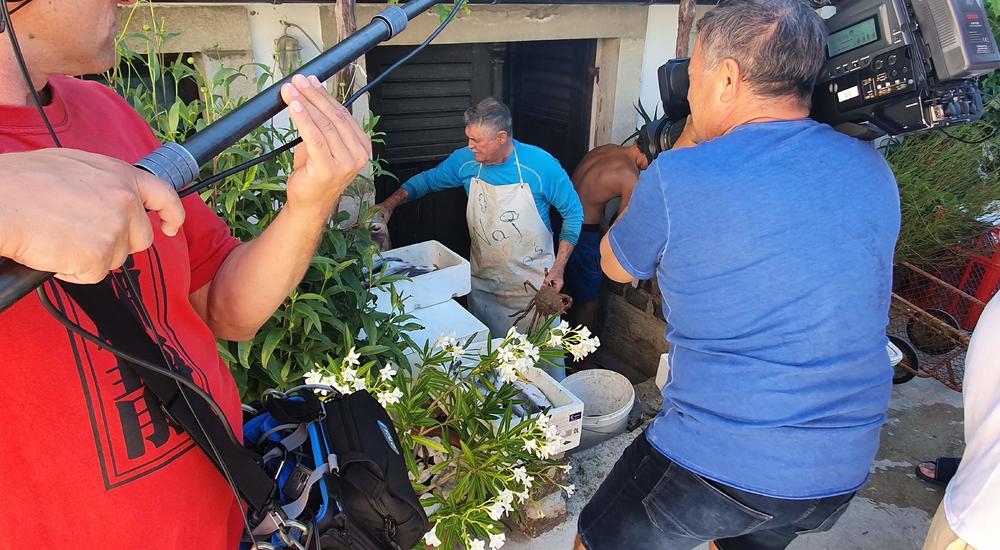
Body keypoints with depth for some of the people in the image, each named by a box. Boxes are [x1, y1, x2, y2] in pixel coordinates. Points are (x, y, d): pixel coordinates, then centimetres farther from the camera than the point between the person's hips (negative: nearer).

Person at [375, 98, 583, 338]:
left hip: (533, 283, -3)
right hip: (482, 281, 4)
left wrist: (559, 267, -12)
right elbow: (427, 180, 11)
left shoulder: (541, 165, -17)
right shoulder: (465, 161, -6)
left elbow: (573, 213, -7)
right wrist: (390, 204, -4)